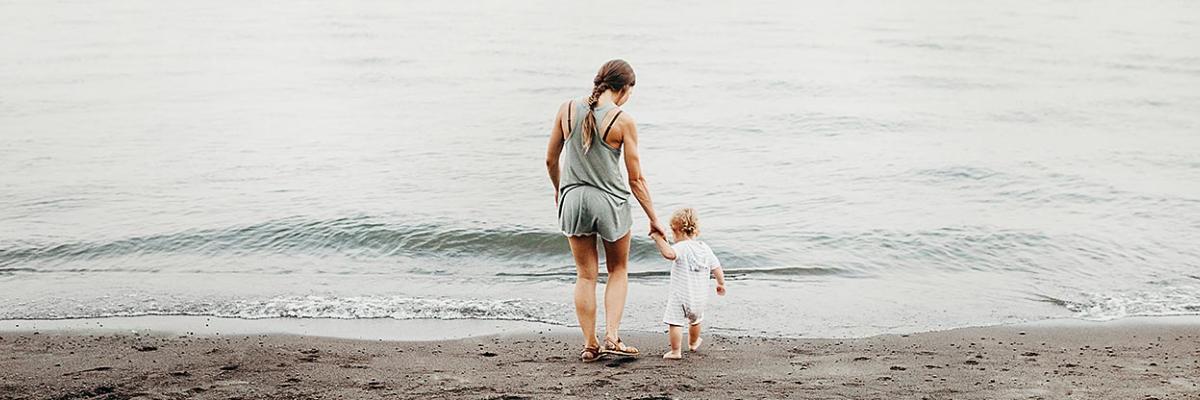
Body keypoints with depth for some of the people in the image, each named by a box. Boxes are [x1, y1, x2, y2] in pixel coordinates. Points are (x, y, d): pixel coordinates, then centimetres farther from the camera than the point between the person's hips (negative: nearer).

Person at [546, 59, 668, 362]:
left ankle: (590, 344, 16)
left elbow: (550, 160, 6)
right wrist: (654, 219, 3)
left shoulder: (567, 109, -3)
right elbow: (636, 179, -7)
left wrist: (558, 189, 25)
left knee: (585, 275, 14)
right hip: (611, 201, -3)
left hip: (573, 199, 3)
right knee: (618, 271, 19)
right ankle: (612, 337, 8)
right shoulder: (623, 121, -12)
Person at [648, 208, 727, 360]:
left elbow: (669, 253, -40)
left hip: (680, 296, -7)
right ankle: (693, 343, 49)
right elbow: (717, 268, 9)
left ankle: (676, 351, -3)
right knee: (695, 320, 28)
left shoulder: (681, 247, -18)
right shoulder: (705, 249, 4)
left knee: (675, 322, -1)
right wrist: (721, 284, 25)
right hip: (700, 297, 7)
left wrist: (658, 238, -32)